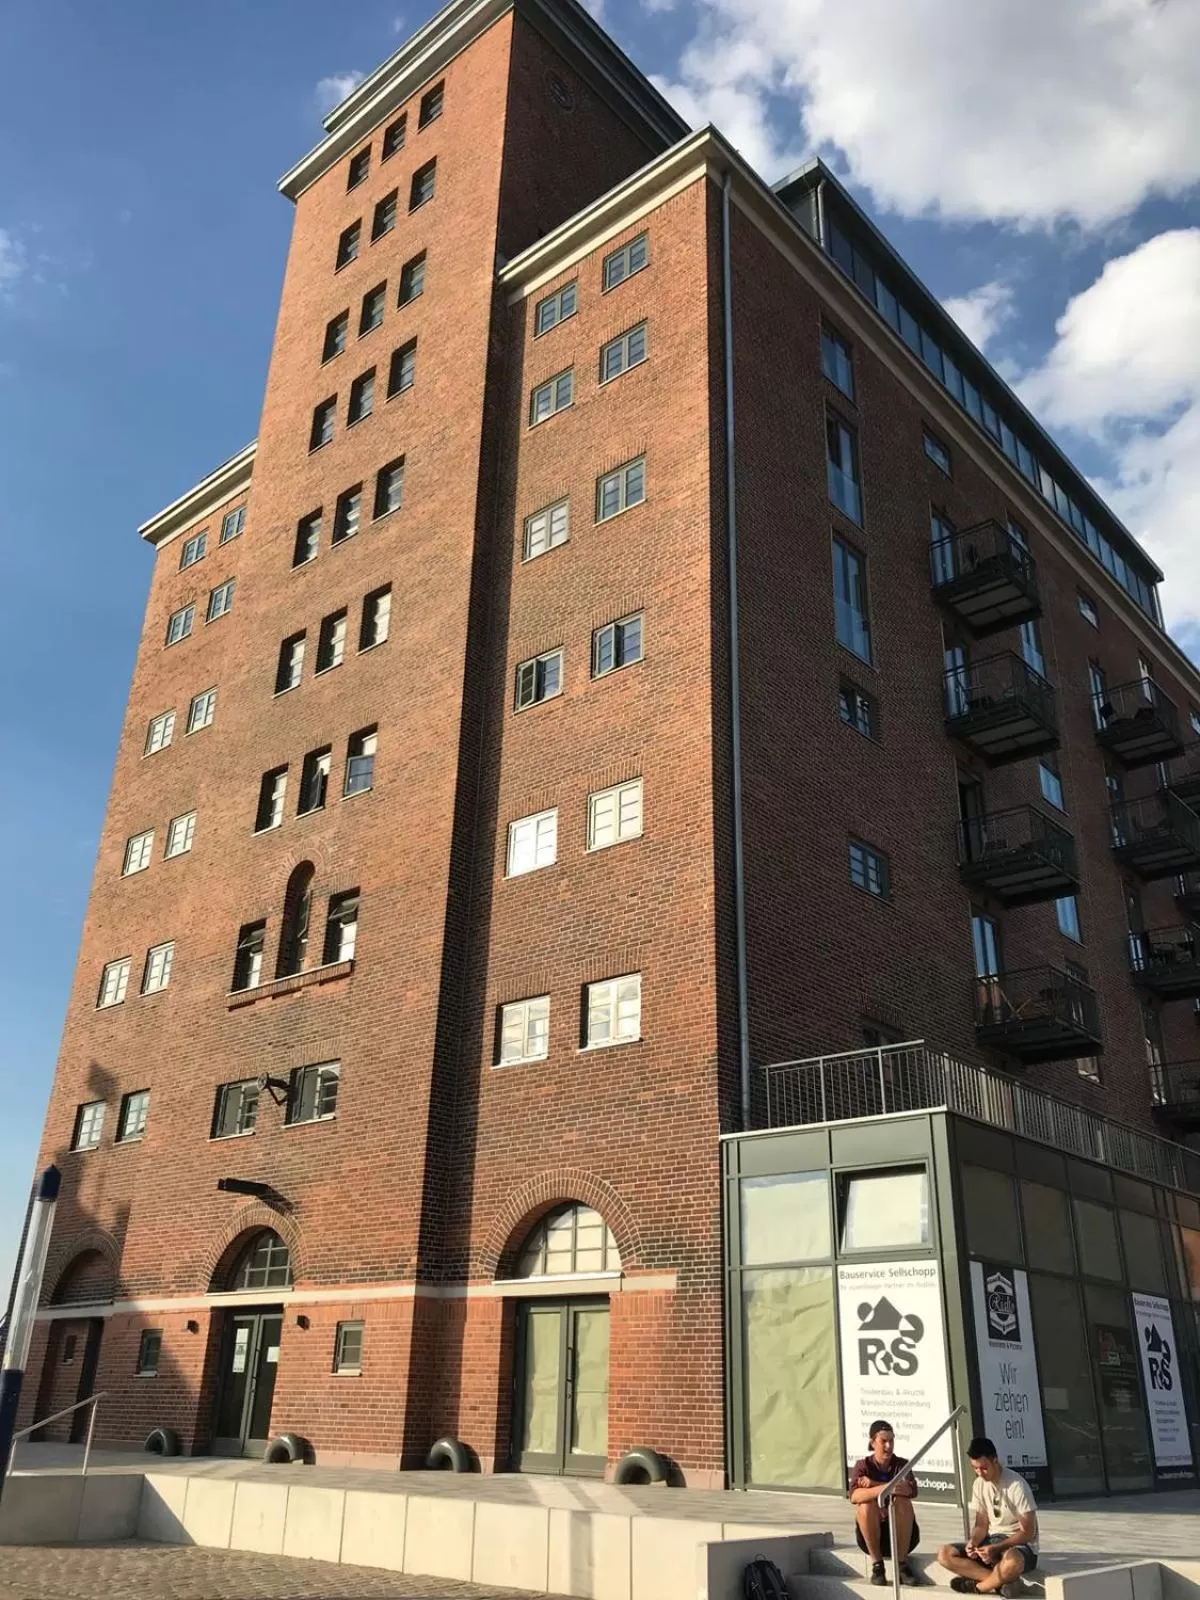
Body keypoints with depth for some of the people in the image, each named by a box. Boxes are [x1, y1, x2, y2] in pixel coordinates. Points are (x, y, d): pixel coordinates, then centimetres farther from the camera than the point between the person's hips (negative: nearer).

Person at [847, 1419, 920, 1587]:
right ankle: (877, 1564, -17)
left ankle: (902, 1563, -19)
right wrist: (885, 1488, -43)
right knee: (866, 1504, -30)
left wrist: (873, 1484, -26)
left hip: (901, 1532, 1)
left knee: (903, 1501, -28)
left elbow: (912, 1490, -22)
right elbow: (854, 1496, -25)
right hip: (870, 1535, -1)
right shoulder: (862, 1466, -4)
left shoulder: (902, 1464, 0)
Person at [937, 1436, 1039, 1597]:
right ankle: (1002, 1582, -19)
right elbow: (981, 1525, 7)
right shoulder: (979, 1484, 2)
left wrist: (996, 1549, -25)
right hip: (993, 1540, 7)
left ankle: (977, 1586, -16)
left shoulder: (1016, 1485, -18)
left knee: (1012, 1562, -44)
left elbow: (1027, 1533, -15)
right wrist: (973, 1542, -16)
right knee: (944, 1554, -14)